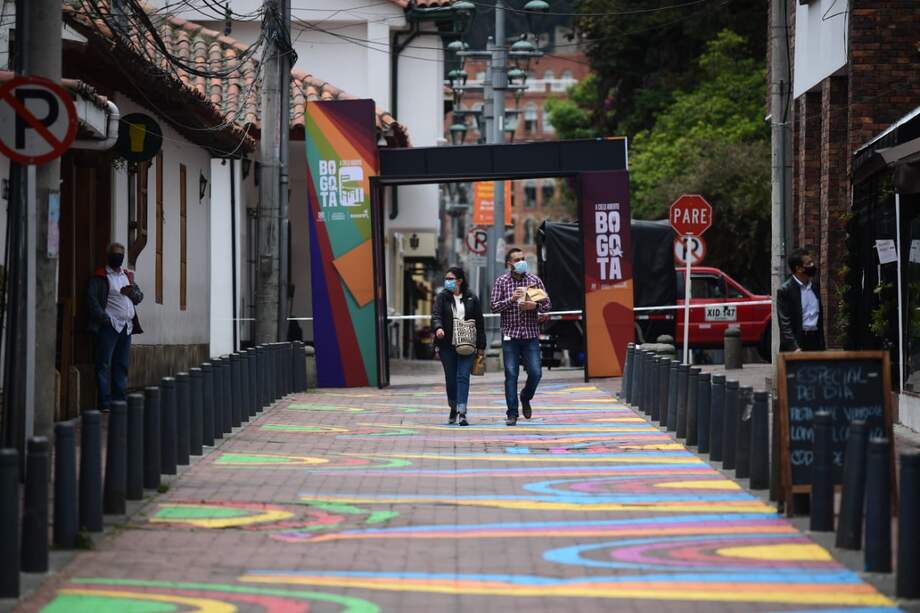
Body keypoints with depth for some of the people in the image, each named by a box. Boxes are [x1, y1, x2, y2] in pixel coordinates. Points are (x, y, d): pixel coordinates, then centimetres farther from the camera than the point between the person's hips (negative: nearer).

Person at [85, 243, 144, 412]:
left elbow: (139, 298, 19)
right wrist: (103, 317, -18)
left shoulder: (128, 276, 20)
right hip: (109, 326, -6)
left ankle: (119, 399, 13)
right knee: (104, 364, -7)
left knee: (122, 365, 8)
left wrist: (132, 292, -3)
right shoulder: (99, 277, 0)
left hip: (127, 326, 6)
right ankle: (105, 403, -7)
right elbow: (92, 299, -9)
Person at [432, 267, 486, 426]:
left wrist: (481, 346, 5)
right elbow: (436, 315, -9)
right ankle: (454, 408, 29)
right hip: (447, 345, 1)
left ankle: (462, 413, -16)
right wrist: (438, 328, -31)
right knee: (450, 378, 8)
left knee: (463, 377, -11)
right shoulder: (442, 297, 4)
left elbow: (479, 322, 7)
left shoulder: (471, 298, 5)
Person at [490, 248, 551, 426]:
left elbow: (547, 303, 8)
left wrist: (535, 305, -12)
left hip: (531, 335, 2)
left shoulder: (534, 280, 8)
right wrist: (511, 300, -17)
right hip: (510, 334, -1)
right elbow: (494, 306, -2)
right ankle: (512, 413, 2)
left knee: (535, 373, -4)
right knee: (511, 375, -3)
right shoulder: (501, 282, 3)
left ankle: (526, 398, 26)